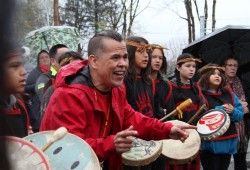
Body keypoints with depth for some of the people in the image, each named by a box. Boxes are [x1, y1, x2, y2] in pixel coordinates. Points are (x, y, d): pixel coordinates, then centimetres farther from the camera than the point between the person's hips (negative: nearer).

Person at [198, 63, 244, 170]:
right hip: (210, 143, -6)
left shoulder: (229, 93, 11)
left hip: (229, 141, 6)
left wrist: (233, 111, -11)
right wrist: (220, 110, -19)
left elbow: (240, 115, 11)